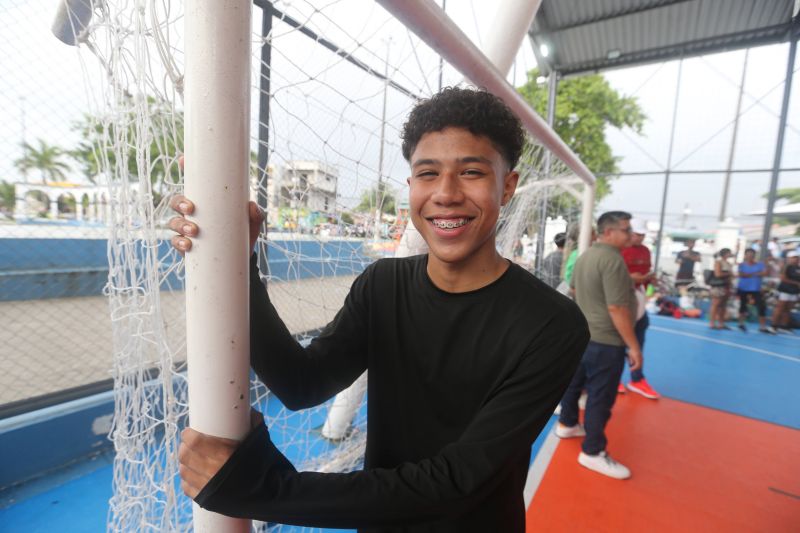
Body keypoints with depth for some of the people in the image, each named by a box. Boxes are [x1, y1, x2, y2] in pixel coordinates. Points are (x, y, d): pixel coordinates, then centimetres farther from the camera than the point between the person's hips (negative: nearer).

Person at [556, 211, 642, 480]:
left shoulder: (585, 255, 8)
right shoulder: (612, 259, -21)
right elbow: (617, 308, -25)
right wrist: (633, 345, -19)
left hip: (581, 335, 9)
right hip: (606, 341, -9)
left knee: (575, 381, 22)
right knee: (600, 397, 3)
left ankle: (567, 424, 40)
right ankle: (592, 452, 16)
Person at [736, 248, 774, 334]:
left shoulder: (760, 264, 3)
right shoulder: (742, 264, -2)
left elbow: (764, 273, -11)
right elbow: (741, 275, -15)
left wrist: (748, 274, -16)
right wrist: (756, 273, -12)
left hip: (756, 289, 2)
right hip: (743, 289, -1)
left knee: (762, 306, -5)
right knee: (743, 305, 8)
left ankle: (762, 327, 2)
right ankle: (741, 323, 23)